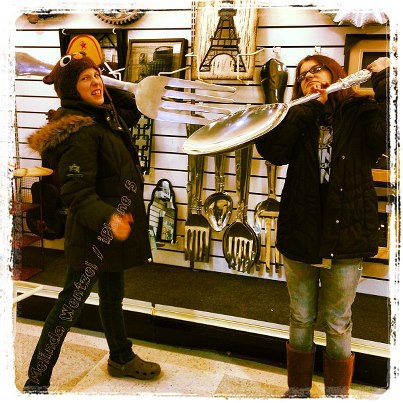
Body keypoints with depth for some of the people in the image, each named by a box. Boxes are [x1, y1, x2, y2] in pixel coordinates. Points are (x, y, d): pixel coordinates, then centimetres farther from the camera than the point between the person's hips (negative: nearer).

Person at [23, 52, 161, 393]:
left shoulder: (104, 116, 5)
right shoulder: (80, 131, -22)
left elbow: (133, 110, 25)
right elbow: (76, 193, -28)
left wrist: (105, 88, 8)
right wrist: (107, 218, -46)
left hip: (111, 232, 9)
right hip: (93, 235, -9)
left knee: (113, 295, 23)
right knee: (70, 305, 1)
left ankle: (122, 358, 44)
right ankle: (36, 383, 17)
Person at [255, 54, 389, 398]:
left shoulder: (360, 113, 1)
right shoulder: (298, 119, 7)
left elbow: (383, 138, -19)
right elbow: (271, 150, -12)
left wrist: (383, 82, -15)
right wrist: (312, 106, -11)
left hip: (346, 235, -2)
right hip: (301, 234, 2)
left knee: (337, 325, 12)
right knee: (301, 321, 16)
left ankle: (337, 395, 33)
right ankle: (298, 392, 36)